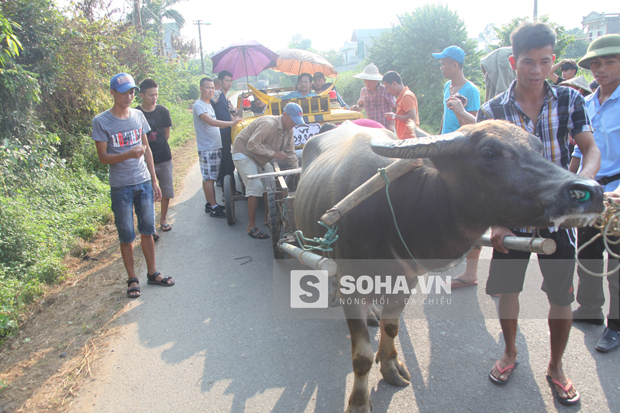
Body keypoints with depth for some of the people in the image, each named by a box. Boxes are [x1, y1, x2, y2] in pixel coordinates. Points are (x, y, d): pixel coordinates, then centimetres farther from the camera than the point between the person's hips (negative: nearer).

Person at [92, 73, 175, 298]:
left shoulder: (138, 116, 6)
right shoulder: (101, 122, -8)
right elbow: (103, 157, -9)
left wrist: (154, 180, 11)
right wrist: (129, 154, -26)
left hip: (144, 183, 4)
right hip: (121, 187, -4)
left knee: (147, 230, 12)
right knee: (126, 236, 5)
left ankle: (152, 272, 25)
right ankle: (132, 279, 18)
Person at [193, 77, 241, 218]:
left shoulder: (209, 105, 18)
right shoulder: (199, 105, -12)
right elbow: (211, 122, -24)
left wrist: (231, 121, 11)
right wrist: (232, 123, -23)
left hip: (216, 146, 9)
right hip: (207, 148, -9)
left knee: (208, 177, 14)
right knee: (209, 178, -6)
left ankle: (209, 204, 20)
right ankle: (213, 207, -4)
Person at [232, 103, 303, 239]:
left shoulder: (288, 130, -4)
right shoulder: (268, 124, -32)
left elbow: (290, 152, 4)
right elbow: (252, 145, -35)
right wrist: (274, 154, -33)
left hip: (261, 158, 9)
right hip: (244, 154, -9)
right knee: (255, 187, -18)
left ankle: (268, 217, 21)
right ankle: (251, 226, -10)